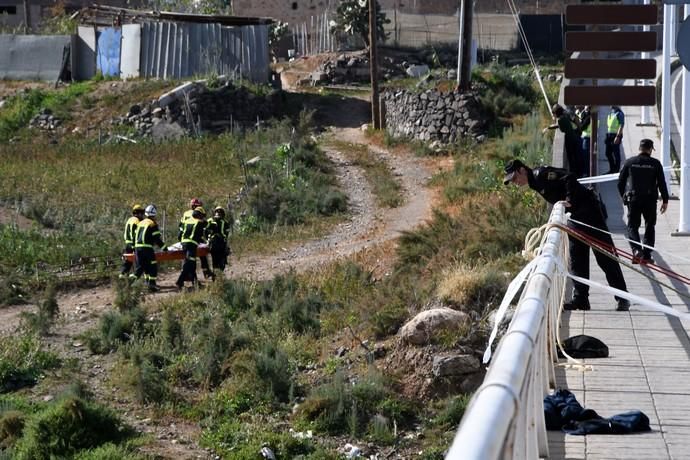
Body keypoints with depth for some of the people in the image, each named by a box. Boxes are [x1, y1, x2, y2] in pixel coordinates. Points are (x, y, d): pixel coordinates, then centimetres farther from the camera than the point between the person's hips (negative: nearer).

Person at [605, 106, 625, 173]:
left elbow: (621, 125, -17)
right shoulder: (610, 113, 15)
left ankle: (617, 170, 5)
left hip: (616, 135, -9)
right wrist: (607, 136, 16)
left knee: (616, 154, -2)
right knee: (608, 153, 11)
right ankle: (612, 169, 22)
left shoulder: (619, 113, -10)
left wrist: (618, 136, -23)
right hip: (609, 135, 9)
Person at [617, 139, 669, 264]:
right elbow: (662, 183, -1)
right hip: (650, 200, 0)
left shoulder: (629, 162, 2)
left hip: (633, 199, 0)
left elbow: (620, 182, 5)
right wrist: (665, 200, 7)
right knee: (649, 227, 13)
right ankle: (646, 255, 10)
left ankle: (636, 250, -17)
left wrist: (624, 197, 19)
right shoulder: (655, 164, -1)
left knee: (632, 226, 7)